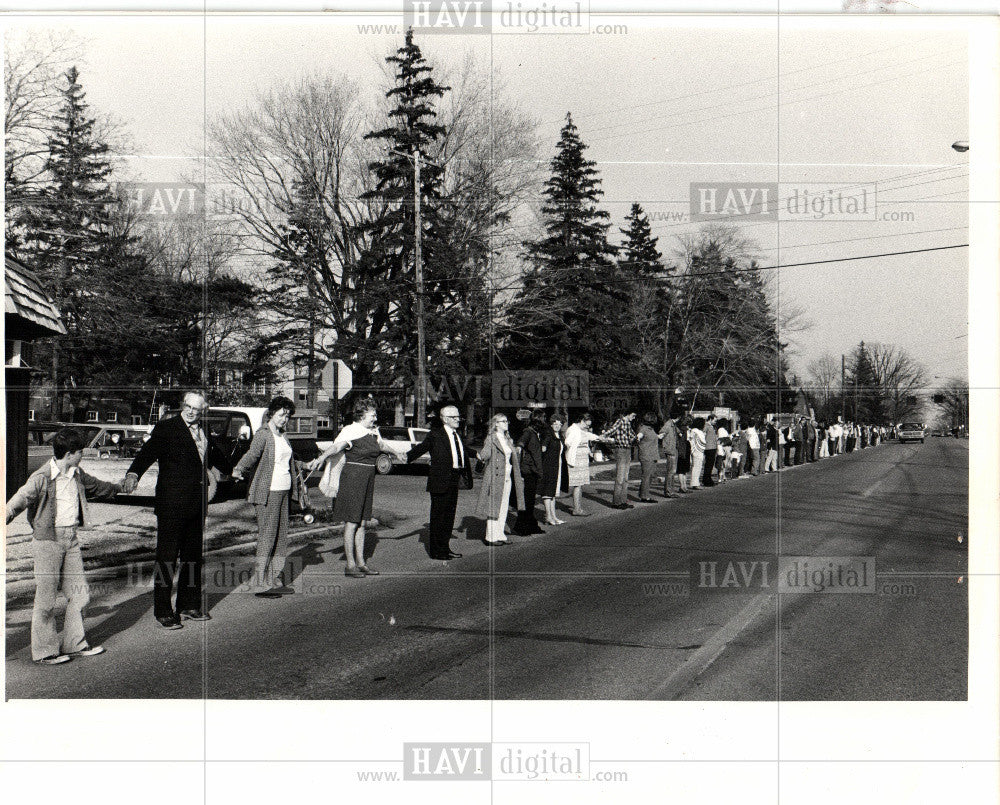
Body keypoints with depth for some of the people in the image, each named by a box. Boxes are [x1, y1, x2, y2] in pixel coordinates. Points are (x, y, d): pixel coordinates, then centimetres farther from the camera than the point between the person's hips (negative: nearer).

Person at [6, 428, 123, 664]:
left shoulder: (77, 475, 10)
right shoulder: (41, 478, -12)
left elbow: (96, 486, 30)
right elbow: (20, 499, -20)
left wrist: (118, 488, 45)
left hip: (71, 539, 7)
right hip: (47, 539, -7)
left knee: (79, 593, 9)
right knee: (46, 598, -1)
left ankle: (74, 644, 22)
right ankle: (44, 651, 10)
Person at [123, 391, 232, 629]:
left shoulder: (204, 433, 13)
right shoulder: (166, 428, -6)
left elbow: (216, 457, 32)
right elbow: (149, 451, -20)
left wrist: (232, 470, 48)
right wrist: (134, 473, -38)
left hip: (197, 504, 7)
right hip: (172, 504, -7)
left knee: (193, 557, 14)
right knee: (167, 558, -1)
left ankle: (189, 605, 26)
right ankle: (163, 612, 6)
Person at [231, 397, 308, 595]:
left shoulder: (282, 436, 16)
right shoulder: (263, 434, -8)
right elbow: (252, 454, -25)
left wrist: (304, 465, 43)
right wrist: (239, 469, -42)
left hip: (283, 491, 8)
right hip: (267, 492, -8)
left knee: (281, 537, 11)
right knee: (266, 537, -8)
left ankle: (275, 580, 20)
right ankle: (260, 584, -3)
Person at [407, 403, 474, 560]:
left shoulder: (457, 436, 15)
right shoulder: (436, 434, -8)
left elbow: (464, 455, 20)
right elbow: (422, 447, -17)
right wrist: (406, 457, -32)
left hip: (453, 481, 8)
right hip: (440, 481, -7)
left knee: (449, 515, 14)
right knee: (438, 515, 0)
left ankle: (445, 547, 25)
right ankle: (435, 551, 8)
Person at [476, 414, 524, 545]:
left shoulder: (507, 439, 15)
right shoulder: (491, 438, -7)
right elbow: (486, 453, -21)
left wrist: (518, 477, 19)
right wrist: (481, 457, -39)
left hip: (507, 477, 8)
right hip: (495, 477, -8)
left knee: (503, 508, 10)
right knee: (493, 507, -4)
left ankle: (499, 535, 17)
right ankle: (491, 537, 2)